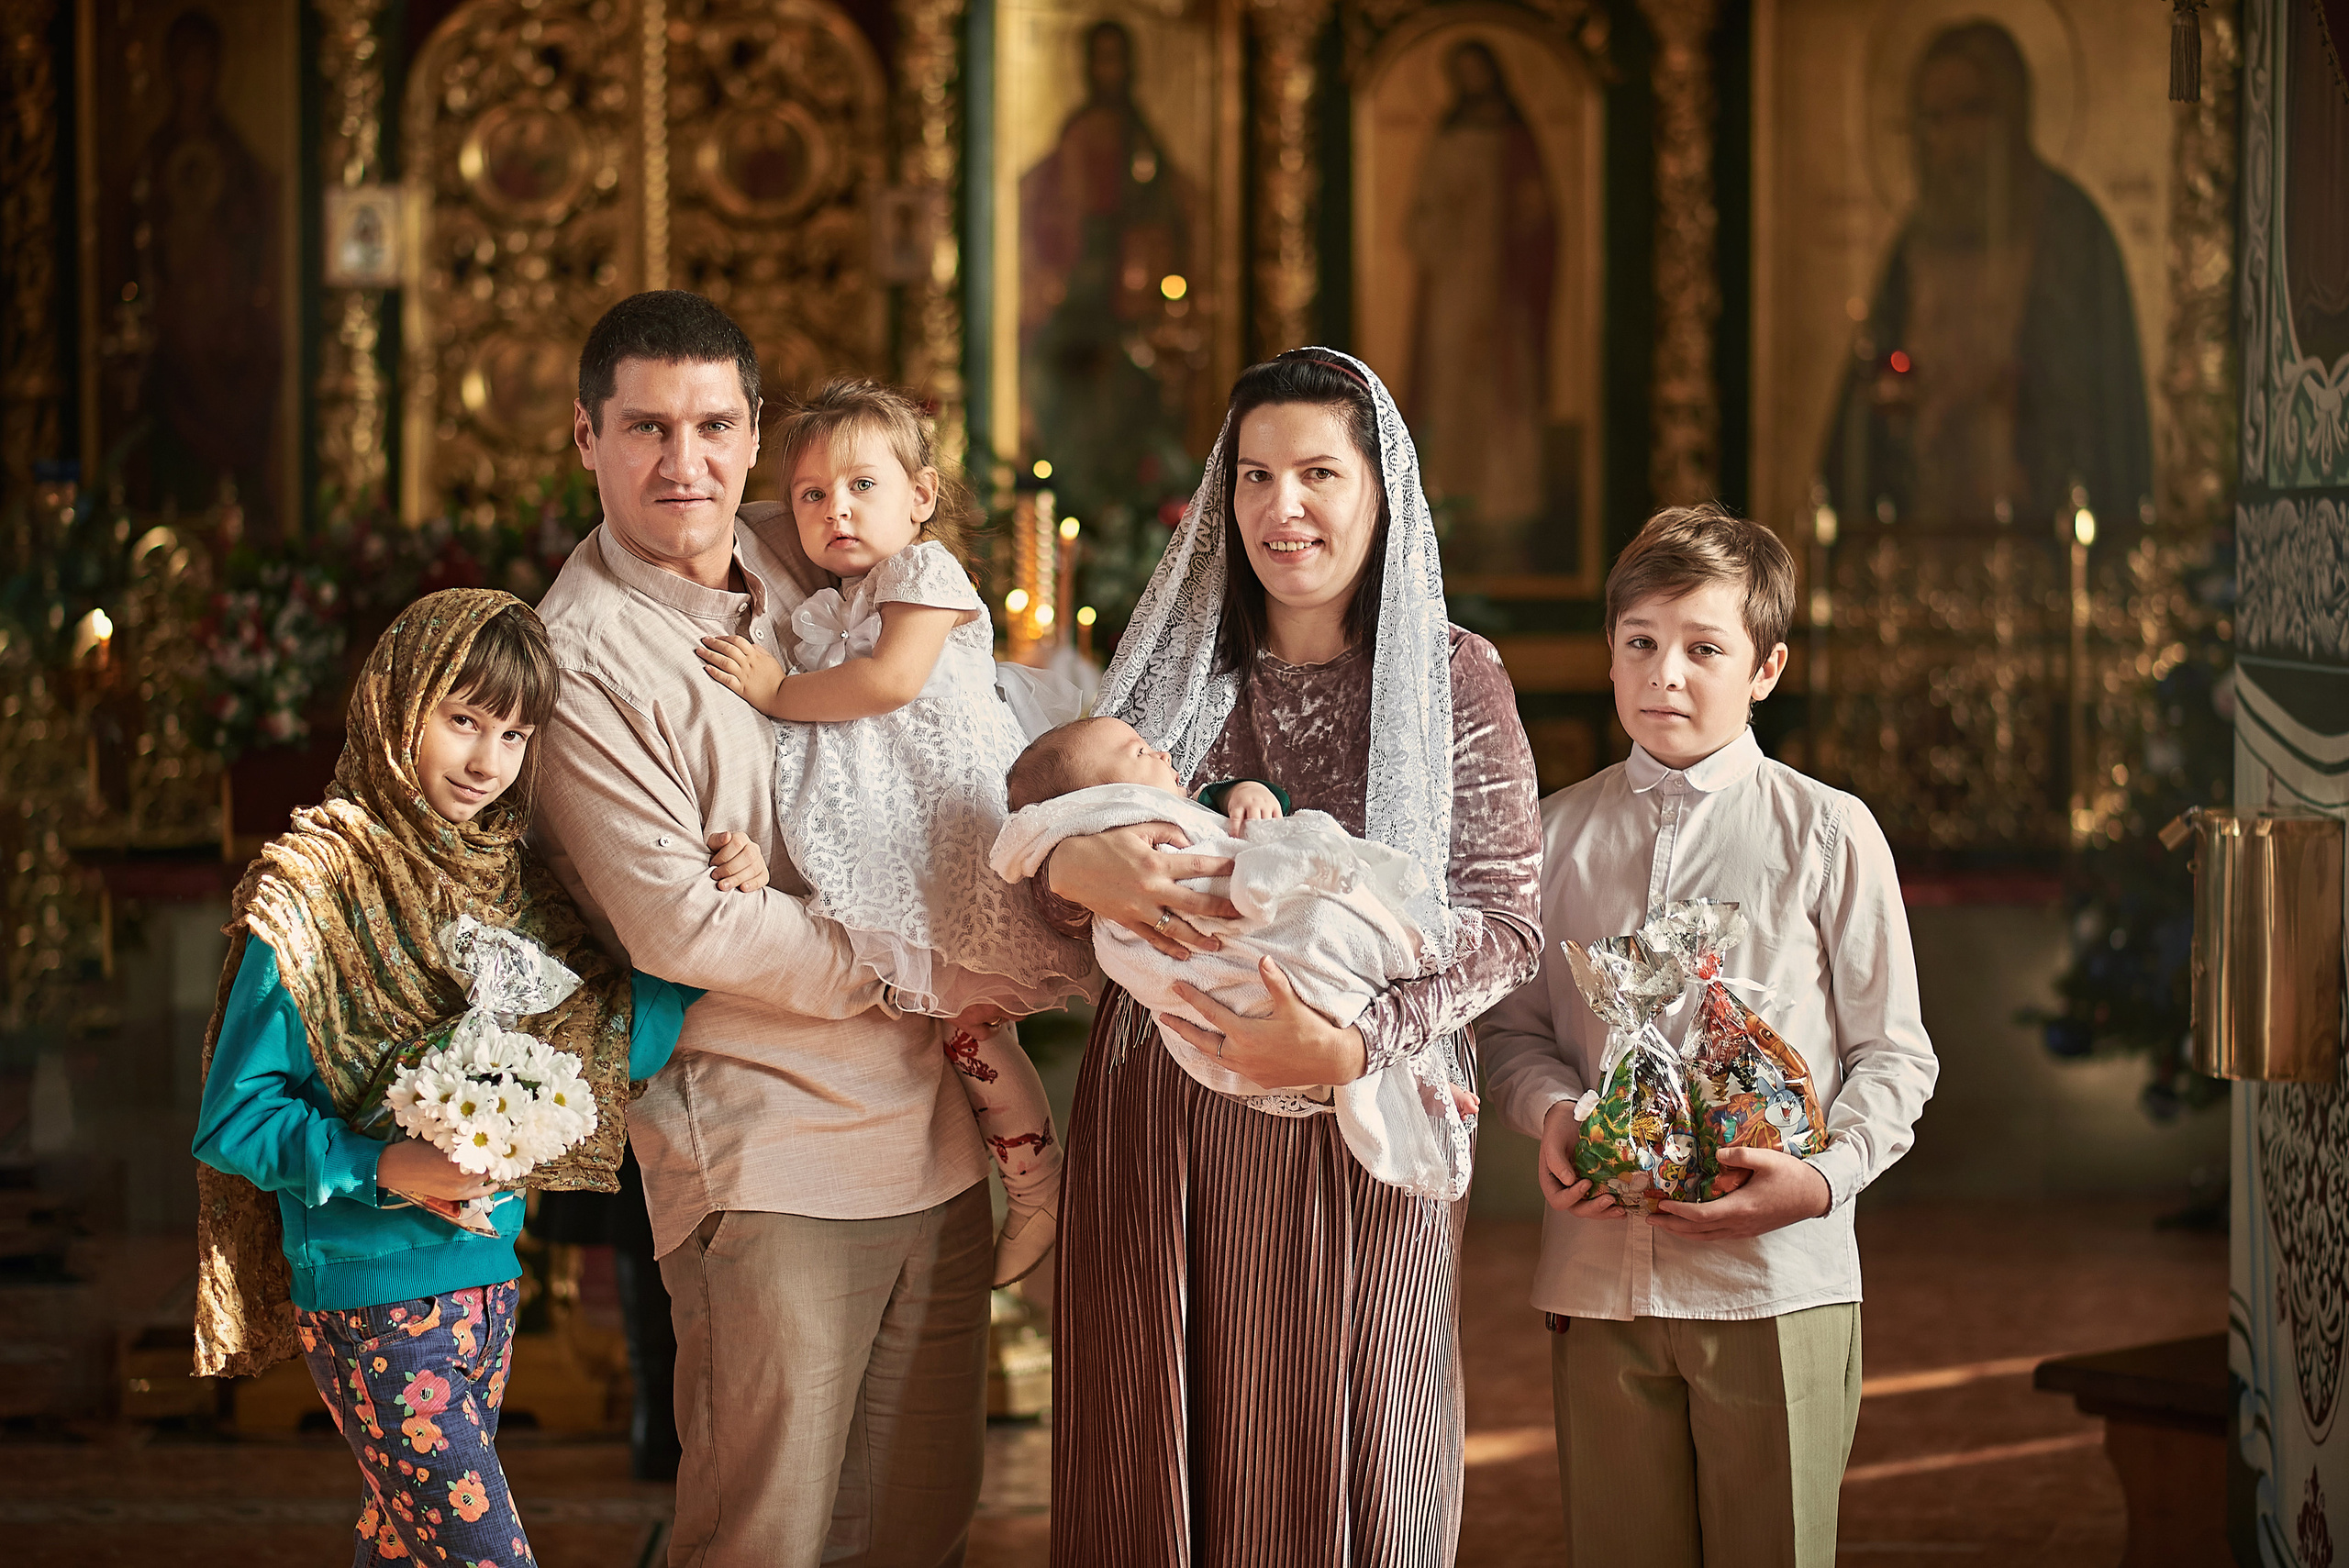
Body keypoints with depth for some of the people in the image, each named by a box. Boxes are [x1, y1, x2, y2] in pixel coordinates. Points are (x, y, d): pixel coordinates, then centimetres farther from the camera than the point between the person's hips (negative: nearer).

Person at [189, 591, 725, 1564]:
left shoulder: (514, 885, 7)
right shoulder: (310, 893, -11)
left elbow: (613, 1047, 3)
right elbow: (232, 1119, -10)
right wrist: (382, 1169, -23)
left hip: (488, 1276, 6)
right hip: (371, 1297, -6)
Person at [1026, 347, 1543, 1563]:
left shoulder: (1453, 676, 1)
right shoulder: (1171, 665, 11)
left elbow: (1506, 921, -5)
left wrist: (1354, 1046, -19)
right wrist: (1071, 868, -12)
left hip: (1356, 1135, -3)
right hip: (1157, 1130, 3)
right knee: (1153, 1471, 6)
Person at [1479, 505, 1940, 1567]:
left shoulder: (1829, 834, 1)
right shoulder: (1558, 834, 10)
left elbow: (1894, 1052, 3)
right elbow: (1514, 1023, 13)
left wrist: (1825, 1176, -13)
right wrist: (1552, 1110, -8)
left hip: (1777, 1279, -2)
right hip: (1598, 1272, 2)